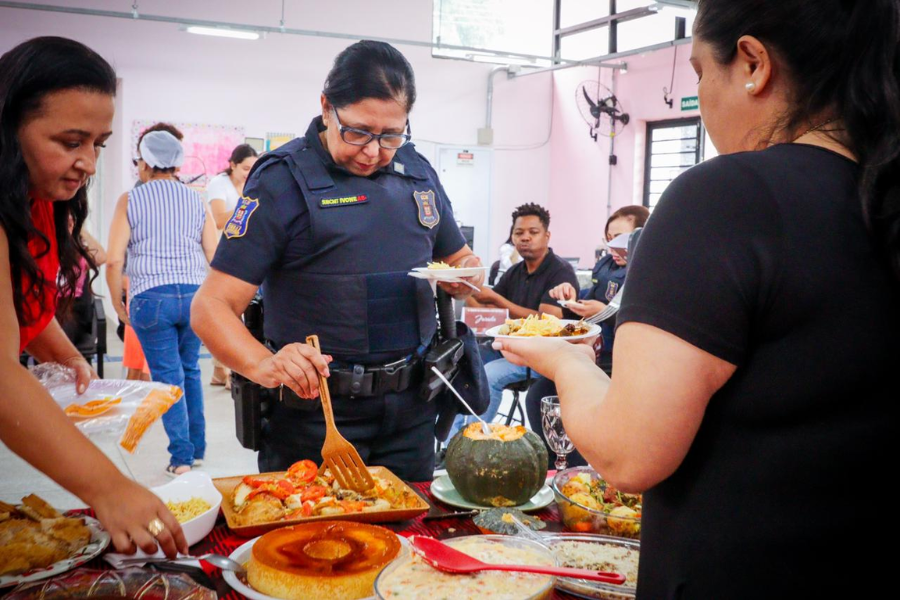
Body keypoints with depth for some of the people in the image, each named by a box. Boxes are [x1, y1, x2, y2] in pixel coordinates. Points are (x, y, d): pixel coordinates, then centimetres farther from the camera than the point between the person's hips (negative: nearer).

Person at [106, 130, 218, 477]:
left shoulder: (130, 201, 2)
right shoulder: (197, 201, 8)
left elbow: (114, 259, -4)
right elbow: (215, 257, 5)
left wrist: (118, 304, 7)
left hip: (151, 297, -3)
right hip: (195, 295, 3)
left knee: (168, 376, 4)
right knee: (190, 371, 17)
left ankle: (182, 457, 5)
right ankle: (197, 448, 24)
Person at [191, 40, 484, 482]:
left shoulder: (418, 172, 6)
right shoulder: (283, 180, -10)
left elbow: (455, 259, 19)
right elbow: (212, 307, -15)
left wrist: (467, 275, -5)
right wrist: (265, 366, -35)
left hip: (410, 409, 5)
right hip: (315, 414, -5)